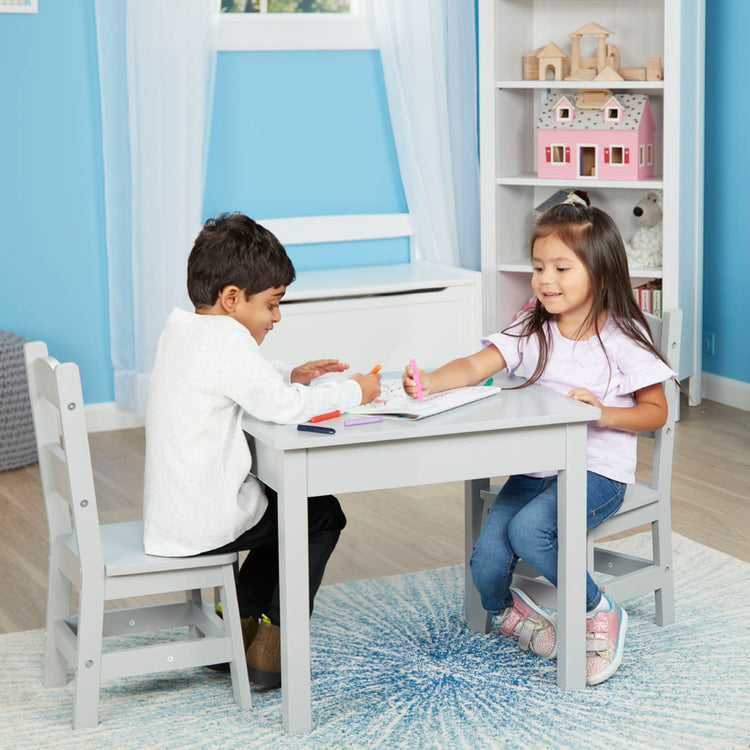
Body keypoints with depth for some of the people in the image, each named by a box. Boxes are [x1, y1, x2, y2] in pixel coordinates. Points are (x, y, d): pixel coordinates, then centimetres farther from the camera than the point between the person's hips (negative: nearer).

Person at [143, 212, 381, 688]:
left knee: (284, 503, 29)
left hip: (168, 515, 9)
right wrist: (353, 392, -10)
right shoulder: (226, 337, -21)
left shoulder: (181, 328, 8)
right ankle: (269, 652, 14)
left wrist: (291, 377, 9)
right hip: (204, 523, -9)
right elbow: (283, 407, -23)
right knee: (322, 514, 11)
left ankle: (239, 629, 30)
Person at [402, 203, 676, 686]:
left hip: (598, 470, -4)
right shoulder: (532, 331, 6)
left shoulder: (623, 338, -6)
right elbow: (477, 366, -7)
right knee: (487, 563, -14)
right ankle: (509, 611, 24)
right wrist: (429, 383, -27)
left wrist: (604, 413, -19)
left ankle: (600, 612, -7)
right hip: (536, 466, 5)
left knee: (529, 528, -31)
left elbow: (656, 411, -1)